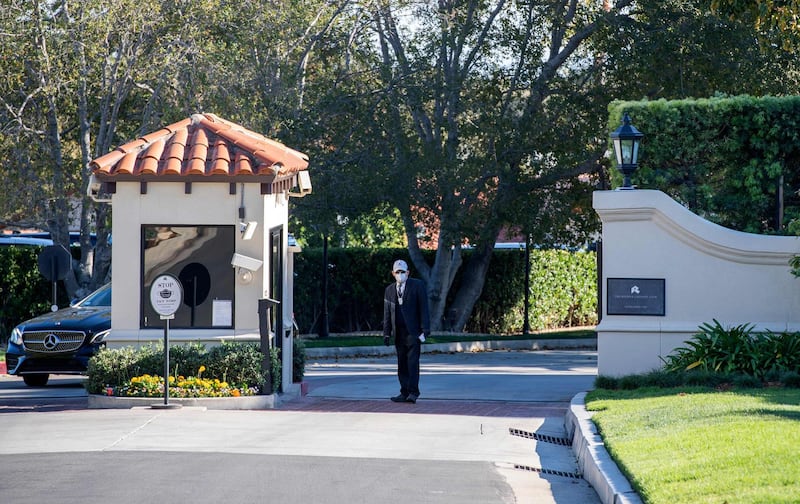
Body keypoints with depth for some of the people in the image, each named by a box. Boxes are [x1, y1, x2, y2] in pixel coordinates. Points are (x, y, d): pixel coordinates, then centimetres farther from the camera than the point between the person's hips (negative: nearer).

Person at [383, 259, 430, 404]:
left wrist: (425, 329, -10)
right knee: (402, 363, 4)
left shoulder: (417, 285, 1)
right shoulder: (389, 290, 14)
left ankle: (413, 392, -12)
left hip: (413, 331, -5)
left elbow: (424, 308, -3)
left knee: (412, 362, -11)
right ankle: (405, 393, 7)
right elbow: (387, 313, 15)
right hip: (399, 333, 5)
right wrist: (387, 333, 8)